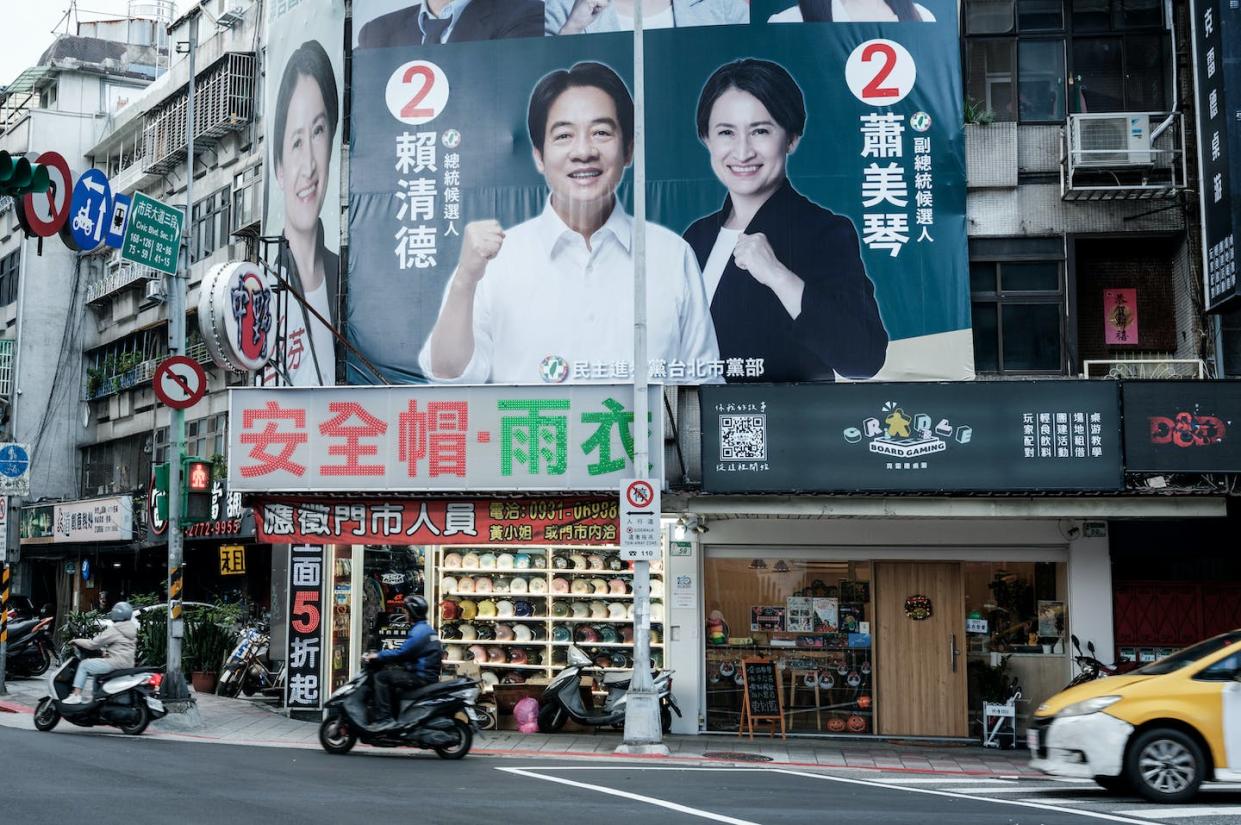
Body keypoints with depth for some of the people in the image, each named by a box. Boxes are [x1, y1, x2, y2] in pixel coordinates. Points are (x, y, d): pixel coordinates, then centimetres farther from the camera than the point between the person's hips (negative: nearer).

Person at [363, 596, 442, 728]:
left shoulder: (418, 631, -15)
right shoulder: (427, 629, 18)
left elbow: (401, 653, -19)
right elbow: (406, 652, 21)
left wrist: (378, 656, -8)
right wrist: (382, 656, 17)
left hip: (421, 676, -11)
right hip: (430, 674, 11)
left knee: (381, 677, -13)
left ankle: (384, 719, -18)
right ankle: (396, 717, 31)